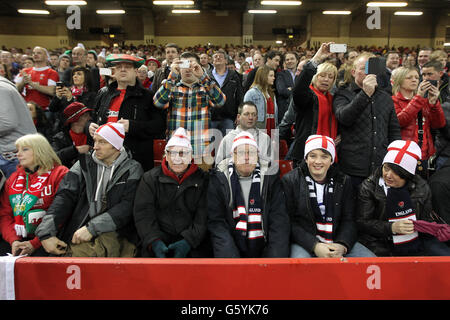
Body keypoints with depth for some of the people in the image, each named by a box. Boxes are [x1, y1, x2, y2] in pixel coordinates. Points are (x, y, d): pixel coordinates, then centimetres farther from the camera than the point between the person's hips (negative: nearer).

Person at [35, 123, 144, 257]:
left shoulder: (132, 169, 6)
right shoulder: (84, 164, 15)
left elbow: (127, 207, -5)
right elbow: (64, 196, 6)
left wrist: (92, 228, -14)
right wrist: (46, 233, -7)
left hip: (115, 233, -1)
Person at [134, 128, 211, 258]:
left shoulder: (202, 180, 8)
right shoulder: (150, 179, 10)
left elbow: (203, 216, 0)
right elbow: (143, 214, 2)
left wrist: (188, 241, -14)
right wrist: (154, 241, -13)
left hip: (194, 243, 0)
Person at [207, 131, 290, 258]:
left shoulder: (270, 177, 3)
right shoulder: (219, 179, 1)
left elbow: (279, 221, -1)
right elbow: (217, 222, -4)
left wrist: (277, 257, -14)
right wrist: (229, 256, -17)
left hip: (264, 250, 1)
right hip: (232, 248, -1)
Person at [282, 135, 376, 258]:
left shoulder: (343, 182, 9)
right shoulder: (290, 180, 0)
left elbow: (348, 220, 6)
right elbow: (289, 222, -5)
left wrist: (342, 245, -14)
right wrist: (314, 246, -17)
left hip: (338, 241, 4)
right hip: (305, 242, -4)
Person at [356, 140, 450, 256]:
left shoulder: (421, 188, 5)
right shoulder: (369, 186, -5)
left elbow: (426, 221, 15)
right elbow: (362, 222, -8)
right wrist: (392, 228, -19)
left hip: (416, 242, 4)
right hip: (381, 244, -4)